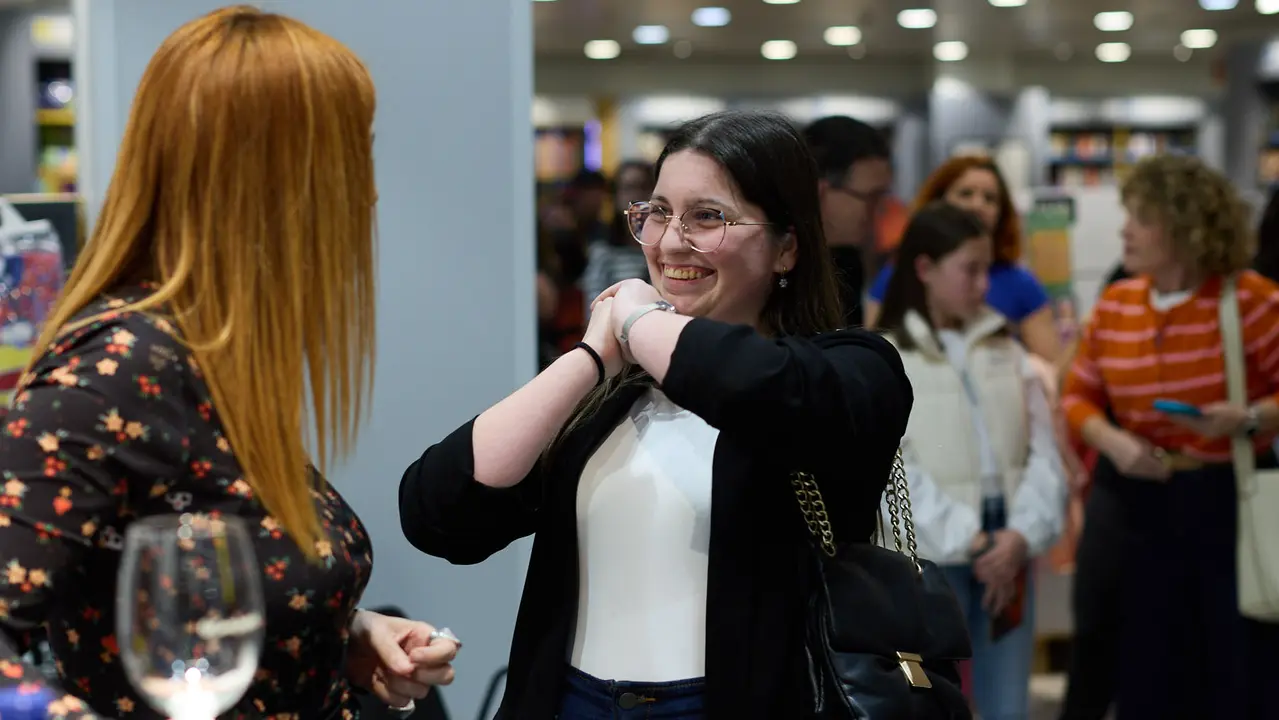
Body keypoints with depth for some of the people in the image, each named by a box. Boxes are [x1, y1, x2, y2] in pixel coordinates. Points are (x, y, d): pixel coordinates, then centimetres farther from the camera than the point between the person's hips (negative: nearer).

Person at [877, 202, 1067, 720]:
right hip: (931, 558, -4)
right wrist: (966, 541, -15)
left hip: (1007, 553, 4)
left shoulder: (1006, 353, 11)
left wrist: (1022, 534, -11)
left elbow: (1043, 452, 4)